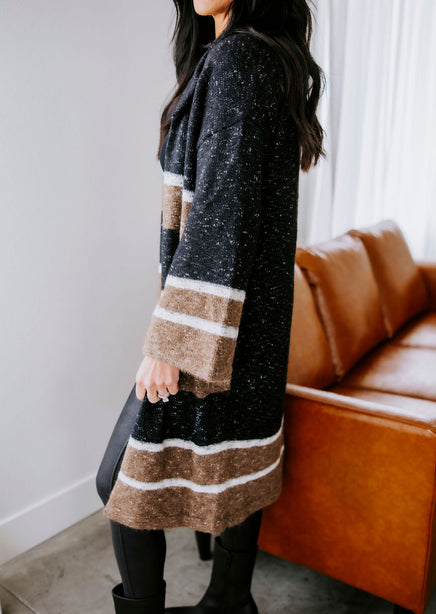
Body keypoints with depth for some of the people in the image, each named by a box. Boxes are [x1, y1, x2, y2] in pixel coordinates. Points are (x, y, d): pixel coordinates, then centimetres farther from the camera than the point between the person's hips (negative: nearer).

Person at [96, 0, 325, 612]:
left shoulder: (234, 59, -14)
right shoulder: (277, 59, 15)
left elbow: (221, 211, -23)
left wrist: (169, 343, -21)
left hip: (212, 308, -10)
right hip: (254, 314, 10)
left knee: (129, 480, 5)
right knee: (233, 466, 19)